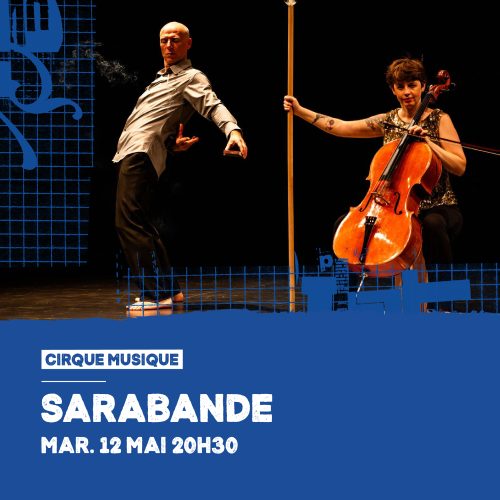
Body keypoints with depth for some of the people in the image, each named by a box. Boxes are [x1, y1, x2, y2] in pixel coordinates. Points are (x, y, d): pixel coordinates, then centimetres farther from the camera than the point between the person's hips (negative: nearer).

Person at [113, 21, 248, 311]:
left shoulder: (192, 78, 0)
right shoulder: (162, 79, 29)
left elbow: (214, 106, -19)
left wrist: (233, 130, -39)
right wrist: (172, 143, 8)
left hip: (140, 155, -10)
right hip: (132, 154, 10)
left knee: (129, 223, -18)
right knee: (143, 225, 12)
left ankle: (155, 294, -21)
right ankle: (169, 289, 18)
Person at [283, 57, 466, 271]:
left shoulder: (439, 119, -1)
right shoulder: (387, 121, 9)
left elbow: (460, 167, -8)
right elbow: (341, 127, 8)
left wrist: (428, 141, -19)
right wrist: (299, 110, 4)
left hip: (437, 207, -4)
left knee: (433, 224, -40)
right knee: (343, 224, -15)